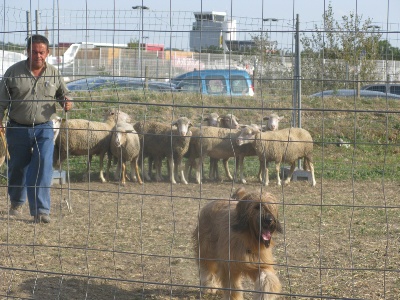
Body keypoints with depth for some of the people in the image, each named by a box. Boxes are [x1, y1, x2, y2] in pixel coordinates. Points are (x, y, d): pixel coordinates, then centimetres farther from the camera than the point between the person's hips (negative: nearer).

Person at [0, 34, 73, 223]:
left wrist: (67, 103, -7)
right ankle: (17, 202, 37)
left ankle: (41, 210, -14)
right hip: (18, 128, 0)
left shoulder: (54, 74, 3)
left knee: (43, 166, -14)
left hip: (44, 128, 0)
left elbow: (64, 94, 16)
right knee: (17, 167, 13)